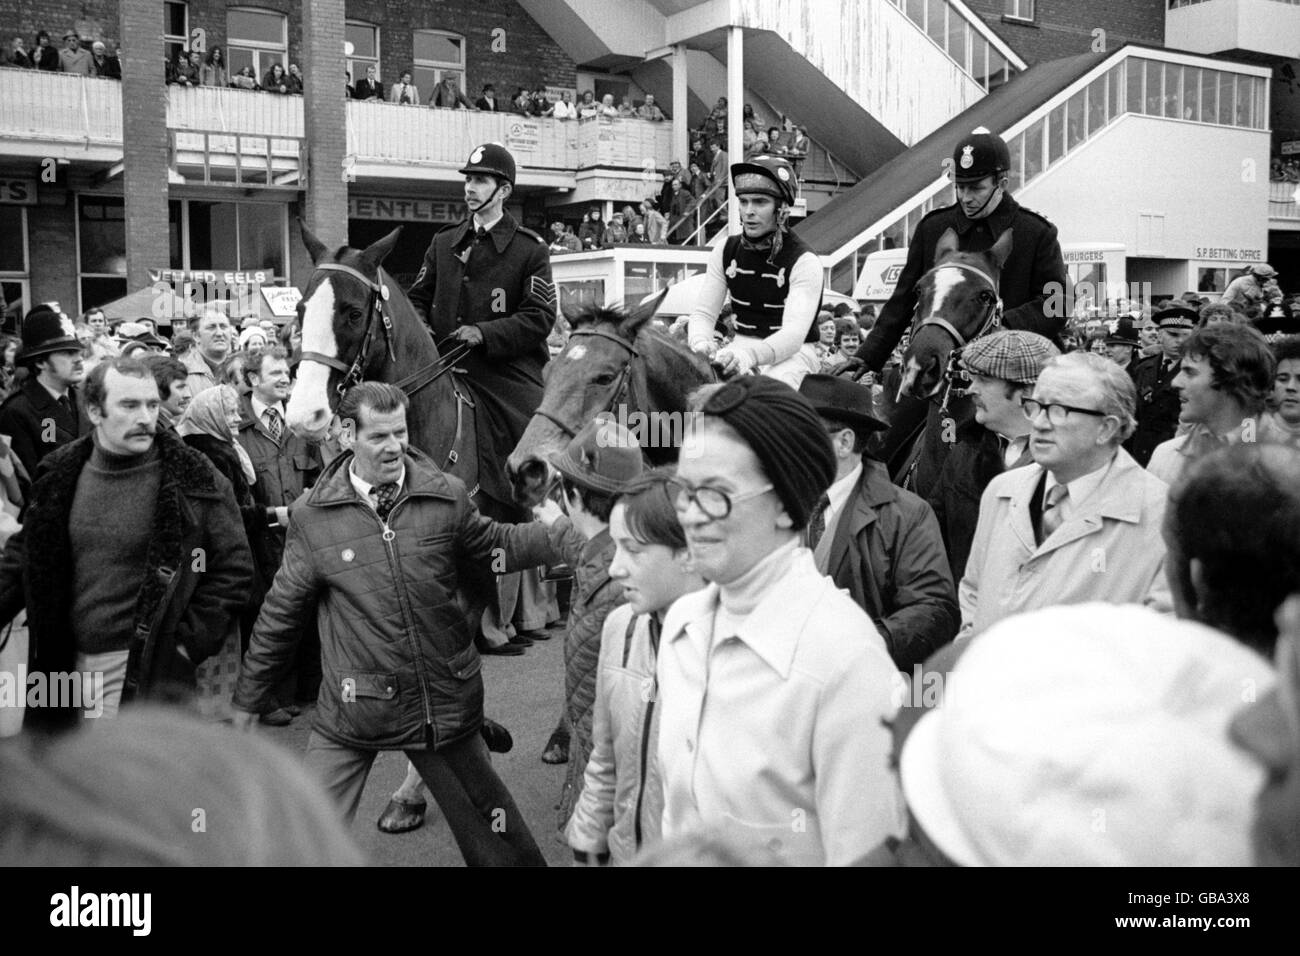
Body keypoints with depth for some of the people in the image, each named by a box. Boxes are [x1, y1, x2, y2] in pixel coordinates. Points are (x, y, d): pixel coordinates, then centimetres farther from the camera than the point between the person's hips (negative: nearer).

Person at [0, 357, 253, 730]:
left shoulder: (192, 483, -9)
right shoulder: (59, 477, 4)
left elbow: (233, 569, -5)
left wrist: (185, 643, -9)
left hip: (148, 674, -5)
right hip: (66, 665, 5)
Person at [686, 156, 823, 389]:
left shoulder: (804, 261, -11)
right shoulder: (725, 252, 5)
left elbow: (794, 332, -23)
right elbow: (703, 312, 4)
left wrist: (750, 355, -43)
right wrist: (701, 343, -22)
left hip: (792, 352, -4)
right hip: (741, 346, 4)